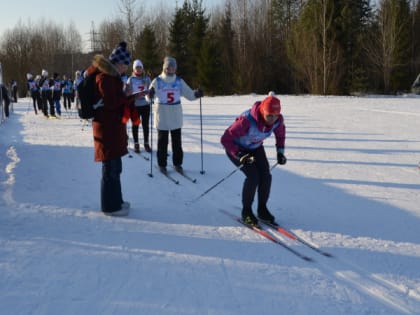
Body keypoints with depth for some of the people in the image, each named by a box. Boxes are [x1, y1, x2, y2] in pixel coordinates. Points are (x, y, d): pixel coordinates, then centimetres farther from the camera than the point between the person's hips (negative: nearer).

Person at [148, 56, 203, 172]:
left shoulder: (179, 81, 4)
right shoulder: (157, 81, -5)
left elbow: (189, 94, 4)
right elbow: (149, 97, -11)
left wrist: (196, 94, -16)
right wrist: (150, 95, -34)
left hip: (176, 116, 3)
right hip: (162, 116, -2)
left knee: (177, 141, 8)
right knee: (162, 141, 5)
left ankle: (177, 163, 20)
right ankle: (162, 164, 16)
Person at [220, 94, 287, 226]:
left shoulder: (278, 120, -23)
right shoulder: (247, 121, -40)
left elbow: (280, 132, 4)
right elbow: (225, 139, -31)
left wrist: (280, 152, -4)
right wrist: (240, 156, -37)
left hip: (256, 148, 5)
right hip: (236, 148, -5)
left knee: (266, 176, -10)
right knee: (253, 176, -20)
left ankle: (262, 209, 11)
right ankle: (246, 211, 0)